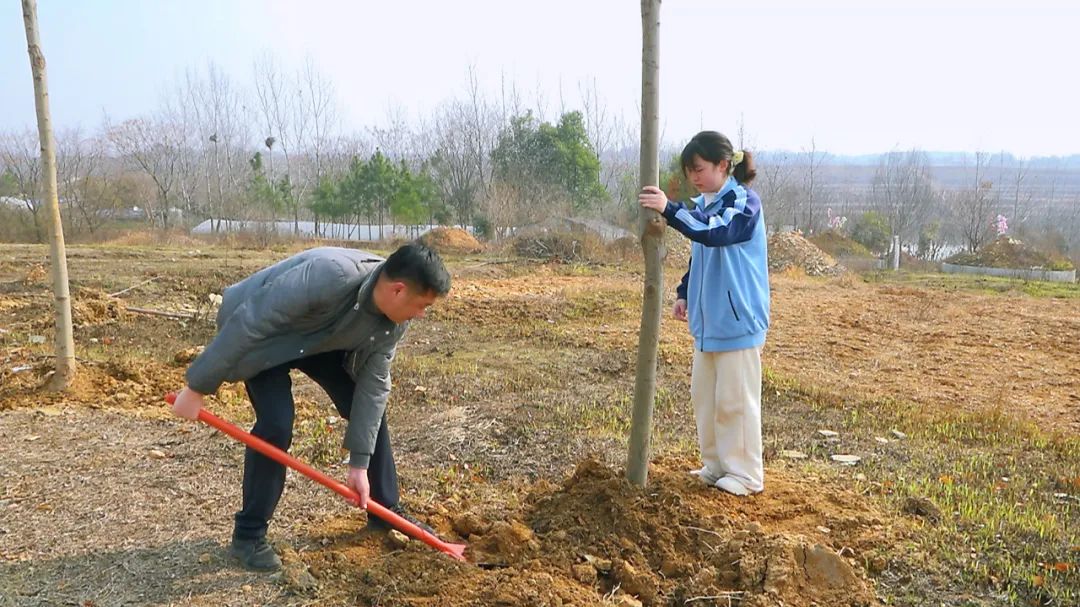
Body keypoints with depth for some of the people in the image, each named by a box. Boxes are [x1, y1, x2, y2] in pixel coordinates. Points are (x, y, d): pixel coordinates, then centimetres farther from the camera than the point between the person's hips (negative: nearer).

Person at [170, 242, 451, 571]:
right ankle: (248, 536, -1)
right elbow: (248, 323, -37)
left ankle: (387, 511, 20)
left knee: (370, 407, 3)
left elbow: (373, 383, -13)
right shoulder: (329, 275, -43)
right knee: (277, 424, -21)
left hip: (321, 337, 7)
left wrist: (360, 463, -13)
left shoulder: (394, 318, -20)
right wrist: (197, 387, -29)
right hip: (262, 335, -6)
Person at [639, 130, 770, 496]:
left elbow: (716, 234, -32)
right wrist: (685, 293, 9)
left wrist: (668, 209, -37)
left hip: (736, 320, -8)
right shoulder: (702, 206, 11)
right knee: (703, 394, 13)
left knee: (735, 398, -1)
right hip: (707, 319, 8)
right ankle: (716, 465, 26)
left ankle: (746, 474, 12)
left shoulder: (744, 201, -12)